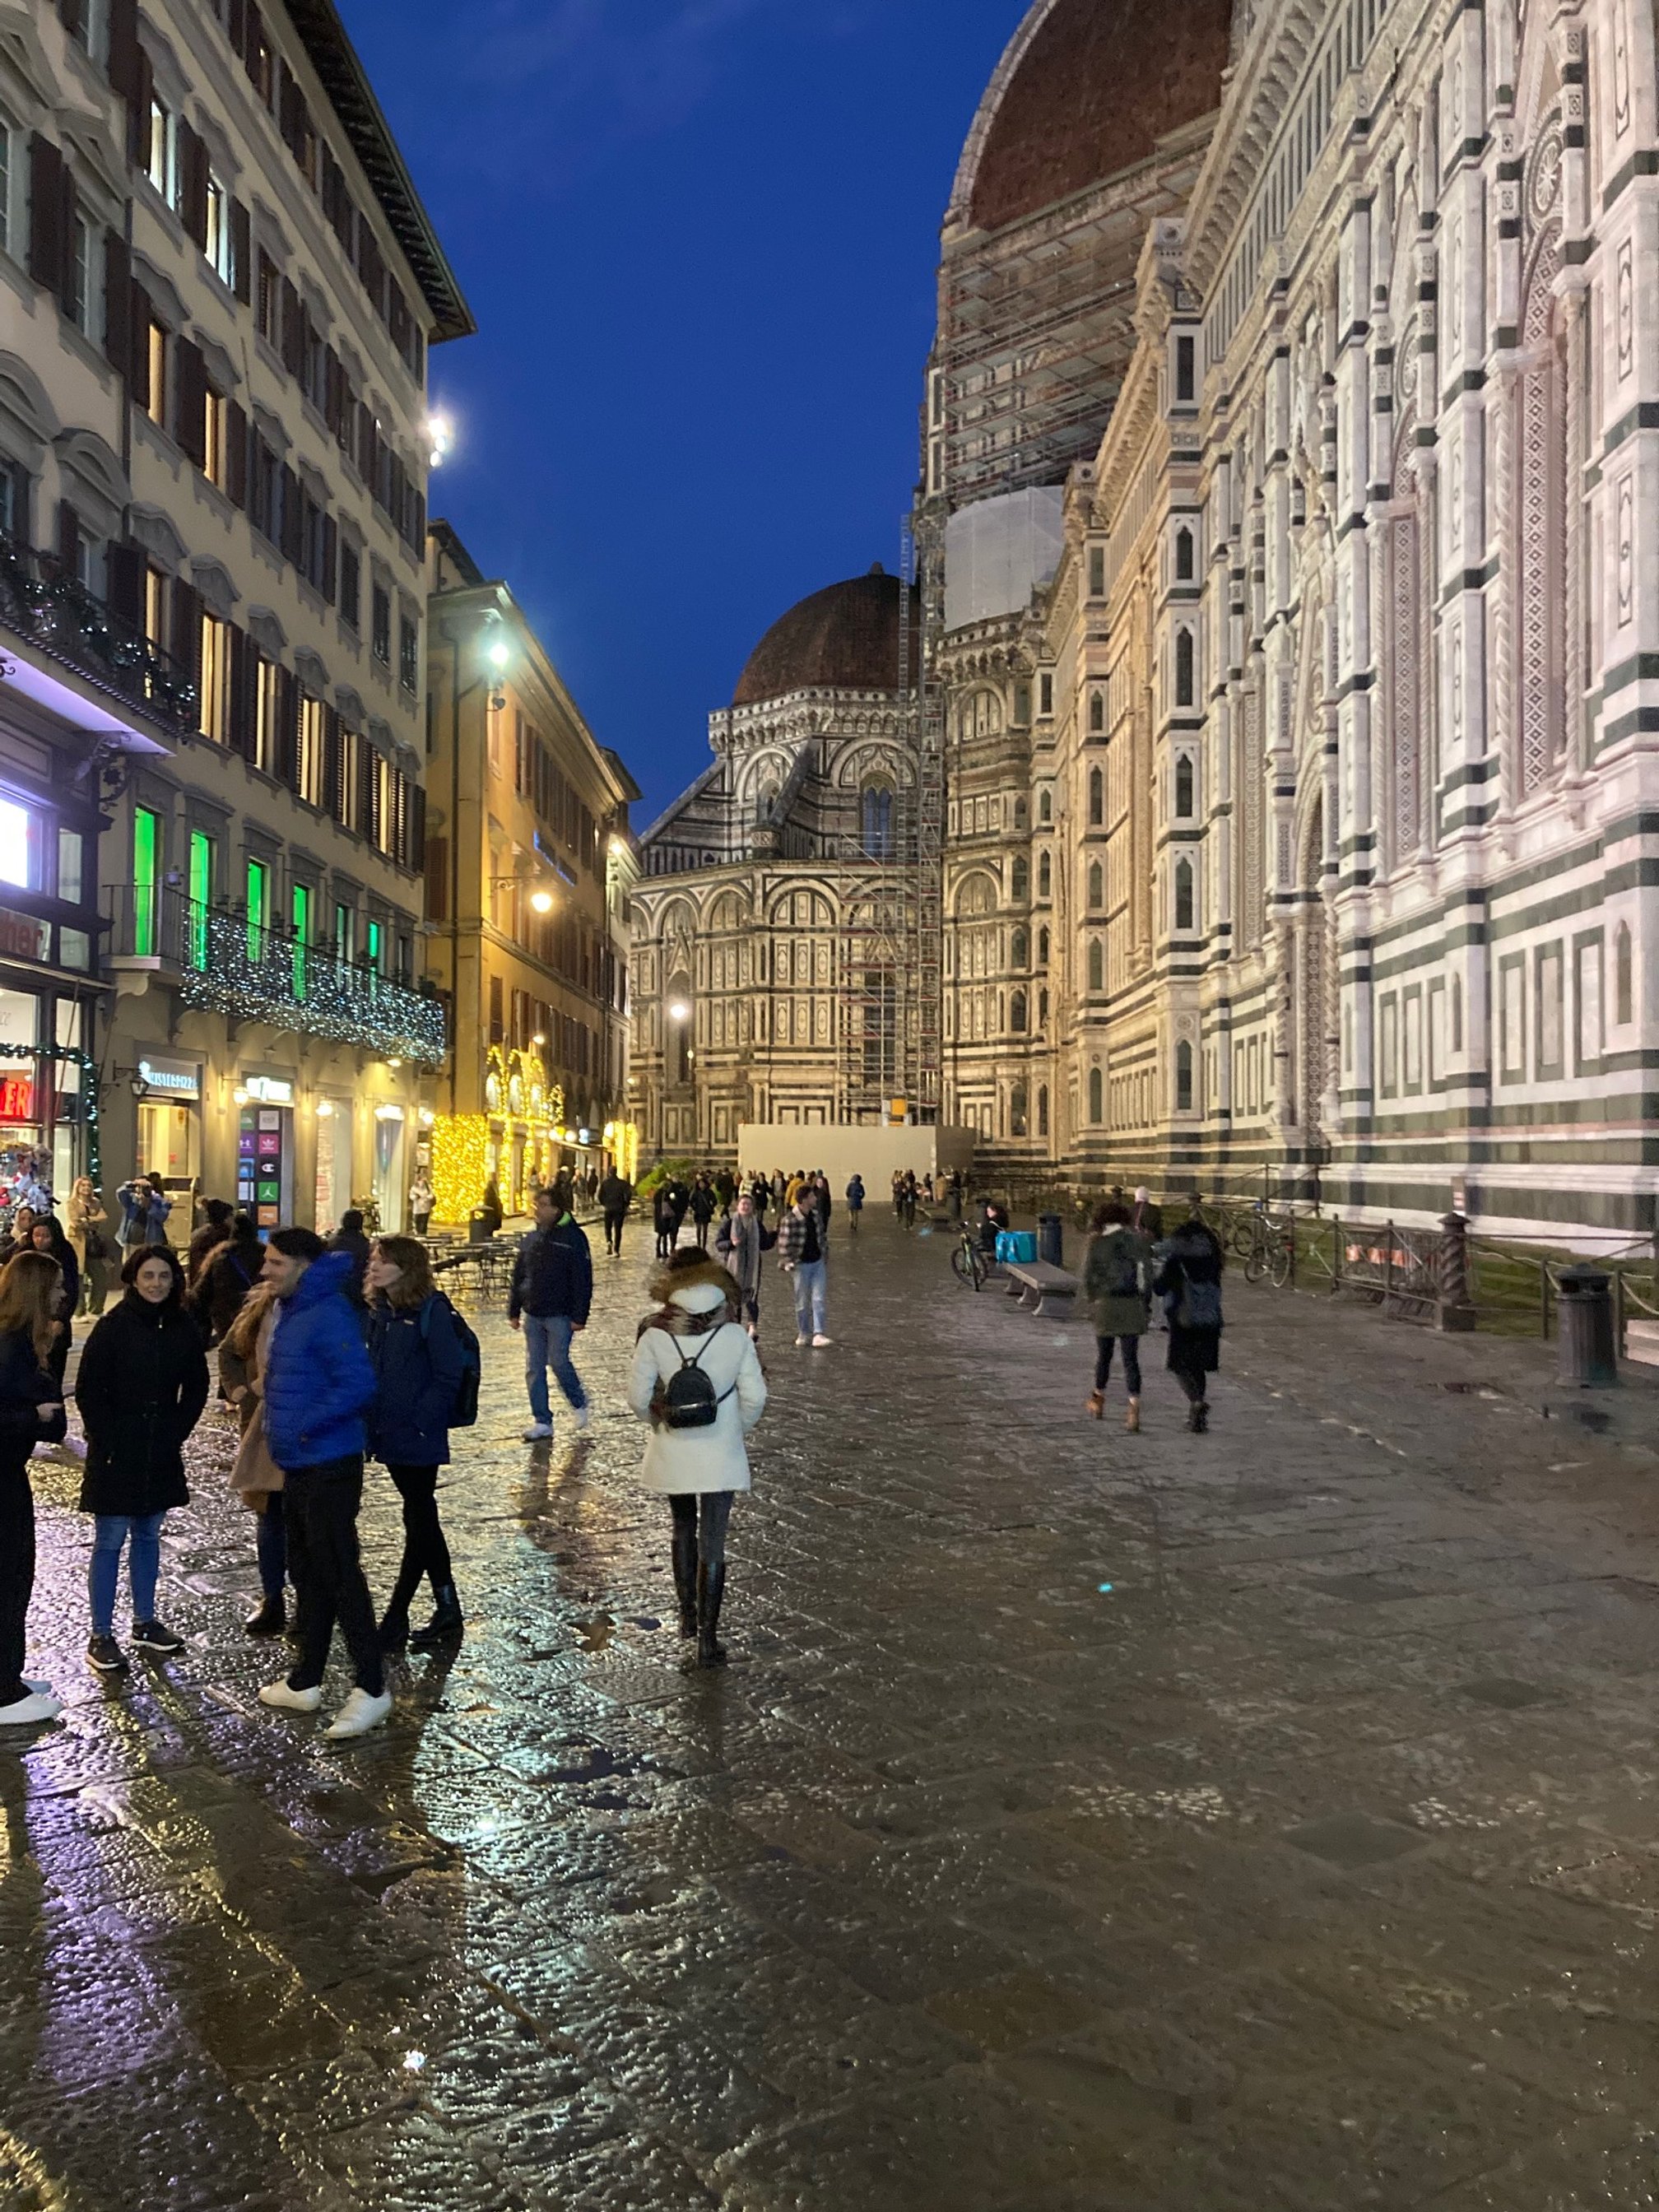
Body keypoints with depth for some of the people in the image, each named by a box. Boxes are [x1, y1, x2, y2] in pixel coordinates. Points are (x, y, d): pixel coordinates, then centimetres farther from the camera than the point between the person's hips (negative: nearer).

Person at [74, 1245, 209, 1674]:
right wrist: (108, 1441, -11)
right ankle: (101, 1636, 9)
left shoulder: (183, 1328, 1)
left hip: (161, 1453, 4)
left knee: (148, 1536, 14)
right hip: (116, 1454, -4)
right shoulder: (112, 1326, -11)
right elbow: (88, 1390, -9)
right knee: (110, 1542, 0)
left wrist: (177, 1431, 2)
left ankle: (145, 1623, 26)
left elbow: (196, 1387, 10)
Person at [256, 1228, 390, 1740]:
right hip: (298, 1465, 10)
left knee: (339, 1573, -5)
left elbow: (358, 1386, -26)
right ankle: (305, 1682, 29)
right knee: (307, 1573, 17)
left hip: (330, 1466, -10)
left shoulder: (329, 1316, -18)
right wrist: (281, 1430, 12)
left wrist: (304, 1426, -20)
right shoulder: (291, 1312, 11)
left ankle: (371, 1688, 3)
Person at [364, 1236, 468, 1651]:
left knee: (418, 1523, 3)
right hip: (389, 1436, 8)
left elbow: (449, 1375, -16)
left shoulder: (432, 1311, -14)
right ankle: (448, 1610, 26)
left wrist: (419, 1421, -17)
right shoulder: (380, 1312, 8)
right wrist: (372, 1422, 6)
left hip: (419, 1439, -8)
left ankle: (395, 1619, 10)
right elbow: (373, 1370, 15)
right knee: (423, 1521, 15)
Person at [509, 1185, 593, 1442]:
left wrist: (579, 1317, -15)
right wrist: (514, 1310, 13)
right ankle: (542, 1422, 13)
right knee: (534, 1369, 5)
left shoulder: (573, 1238, -9)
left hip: (559, 1315, -6)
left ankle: (579, 1404, 20)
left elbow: (582, 1281, -11)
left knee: (558, 1361, -7)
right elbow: (519, 1277, 16)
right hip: (533, 1314, 6)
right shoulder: (532, 1240, 10)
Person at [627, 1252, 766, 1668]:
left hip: (672, 1456, 1)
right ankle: (707, 1640, 7)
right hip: (720, 1457, -1)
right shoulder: (735, 1337, -11)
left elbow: (638, 1397, -7)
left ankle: (688, 1616, 36)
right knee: (712, 1546, 5)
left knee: (683, 1530, 24)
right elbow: (754, 1398, -7)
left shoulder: (654, 1336, -12)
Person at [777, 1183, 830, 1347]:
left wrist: (824, 1256, 16)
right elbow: (784, 1244, -12)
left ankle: (818, 1334, -6)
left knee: (818, 1299, -4)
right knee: (802, 1303, 7)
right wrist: (787, 1264, -16)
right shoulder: (790, 1220, -17)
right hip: (802, 1264, -5)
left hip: (818, 1262, 5)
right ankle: (803, 1334, 21)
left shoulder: (815, 1214, 4)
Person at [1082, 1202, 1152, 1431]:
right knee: (1131, 1359, 2)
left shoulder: (1097, 1243, -4)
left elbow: (1088, 1275, -4)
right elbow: (1148, 1274, 3)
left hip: (1106, 1304, -1)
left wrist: (1093, 1299, 10)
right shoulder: (1140, 1242, 3)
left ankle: (1098, 1400, 33)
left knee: (1103, 1355, 16)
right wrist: (1144, 1300, 9)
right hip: (1134, 1307, 2)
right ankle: (1135, 1407, -12)